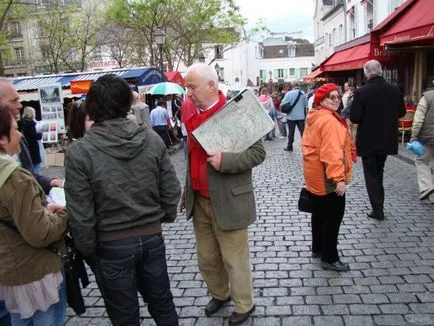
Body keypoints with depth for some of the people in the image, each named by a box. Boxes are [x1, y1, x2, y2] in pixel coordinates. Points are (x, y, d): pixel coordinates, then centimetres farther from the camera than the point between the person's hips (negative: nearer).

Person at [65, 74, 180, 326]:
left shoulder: (80, 151, -17)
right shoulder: (152, 139, -9)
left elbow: (81, 215, -14)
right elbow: (172, 189, -3)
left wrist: (88, 250, 2)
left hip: (111, 246, -3)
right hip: (152, 237, 3)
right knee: (162, 303, 24)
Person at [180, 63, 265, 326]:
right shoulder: (193, 116, 7)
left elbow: (258, 153, -14)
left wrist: (225, 160, -27)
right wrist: (187, 193, 19)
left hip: (228, 202, -6)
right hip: (199, 202, 7)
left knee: (235, 260, 8)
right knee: (207, 259, 19)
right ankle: (219, 294, 43)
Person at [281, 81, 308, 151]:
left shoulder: (289, 93, -8)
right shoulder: (303, 94, -2)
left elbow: (283, 104, -12)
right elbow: (306, 105, 2)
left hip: (291, 116, -1)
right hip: (301, 116, 1)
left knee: (291, 132, 8)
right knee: (302, 131, 4)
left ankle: (289, 147, 16)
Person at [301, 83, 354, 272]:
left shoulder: (314, 117, 11)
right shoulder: (329, 120, -20)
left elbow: (309, 146, 18)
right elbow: (331, 152, -28)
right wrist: (338, 178, -28)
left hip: (315, 176, 10)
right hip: (327, 178, -10)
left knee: (319, 213, 19)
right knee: (333, 216, -1)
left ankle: (318, 249, 32)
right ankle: (329, 258, 7)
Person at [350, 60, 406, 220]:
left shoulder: (361, 92, -18)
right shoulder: (395, 89, -3)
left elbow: (354, 118, -18)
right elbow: (401, 112, 7)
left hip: (368, 140, -4)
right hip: (387, 139, 5)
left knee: (371, 174, 7)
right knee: (378, 172, 22)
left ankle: (377, 210, 8)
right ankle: (379, 206, 30)